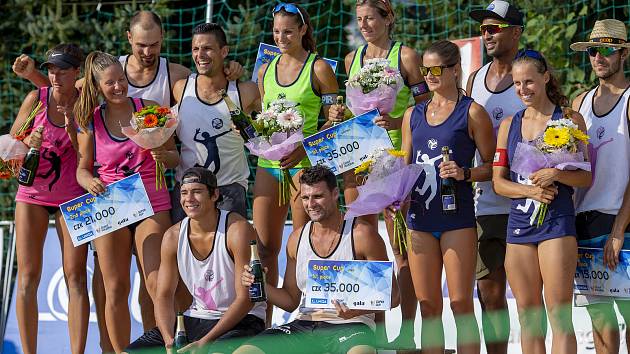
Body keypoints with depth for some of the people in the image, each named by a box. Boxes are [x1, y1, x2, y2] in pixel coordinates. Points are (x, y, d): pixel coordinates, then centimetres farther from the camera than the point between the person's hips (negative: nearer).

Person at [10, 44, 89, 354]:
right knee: (27, 278, -4)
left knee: (75, 278, -5)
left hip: (72, 197, 0)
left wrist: (72, 127, -18)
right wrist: (28, 142, -18)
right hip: (32, 193, 0)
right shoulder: (37, 98, -4)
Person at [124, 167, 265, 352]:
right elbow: (164, 296, 4)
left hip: (241, 321, -5)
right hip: (195, 321, 6)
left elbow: (246, 298, -17)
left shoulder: (237, 230, -14)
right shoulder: (173, 236, 1)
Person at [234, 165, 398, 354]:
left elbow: (391, 295, -3)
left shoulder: (361, 235, -4)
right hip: (304, 326, 6)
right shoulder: (297, 239, 12)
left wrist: (359, 309, -22)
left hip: (350, 326, -5)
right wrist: (262, 286, 0)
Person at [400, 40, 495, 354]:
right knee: (428, 307, 6)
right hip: (420, 216, 5)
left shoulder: (472, 113, -1)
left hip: (457, 217, -5)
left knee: (460, 304, -6)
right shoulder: (413, 115, 14)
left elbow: (491, 165, -1)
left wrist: (464, 173, -17)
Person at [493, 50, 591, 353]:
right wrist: (530, 190, -9)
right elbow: (498, 181, 10)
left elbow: (586, 177, 1)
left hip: (557, 222, -4)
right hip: (519, 223, 4)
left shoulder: (569, 119, 2)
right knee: (528, 318, 6)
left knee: (559, 316, -11)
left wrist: (557, 175, -18)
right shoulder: (509, 125, 13)